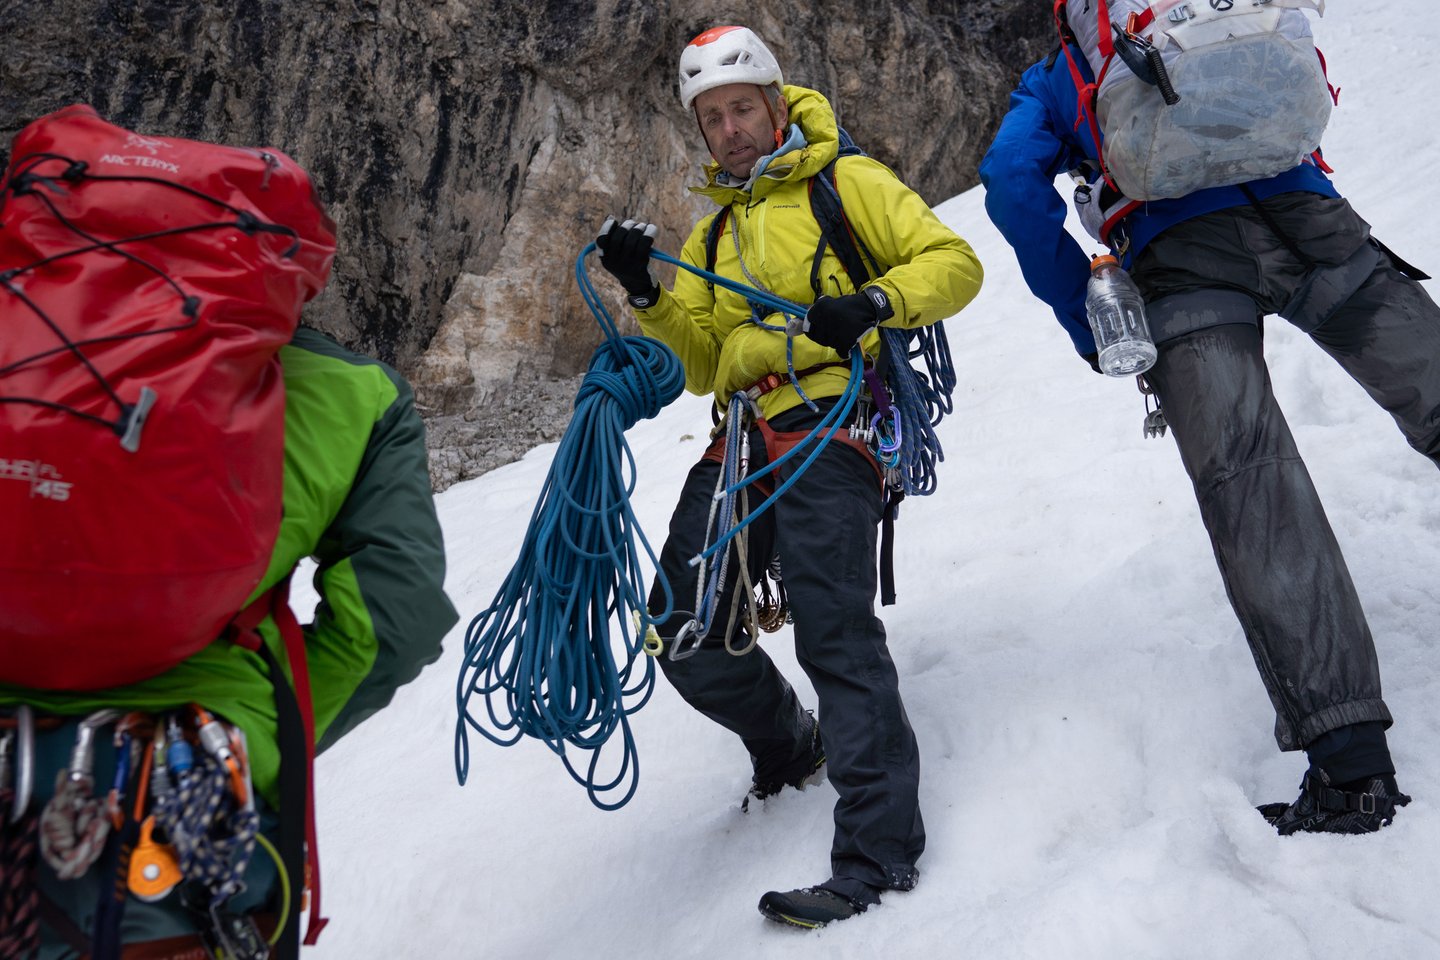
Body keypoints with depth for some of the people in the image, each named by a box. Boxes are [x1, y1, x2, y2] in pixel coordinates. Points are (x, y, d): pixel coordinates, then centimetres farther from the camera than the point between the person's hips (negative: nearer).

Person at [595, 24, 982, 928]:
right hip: (744, 438, 6)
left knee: (833, 627, -19)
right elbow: (701, 365, 18)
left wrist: (874, 301, -16)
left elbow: (954, 262, 2)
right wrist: (650, 295, 1)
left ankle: (879, 851, -15)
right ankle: (789, 746, 27)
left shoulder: (847, 183, 10)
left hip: (831, 419, -6)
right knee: (684, 631, -1)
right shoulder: (710, 235, 26)